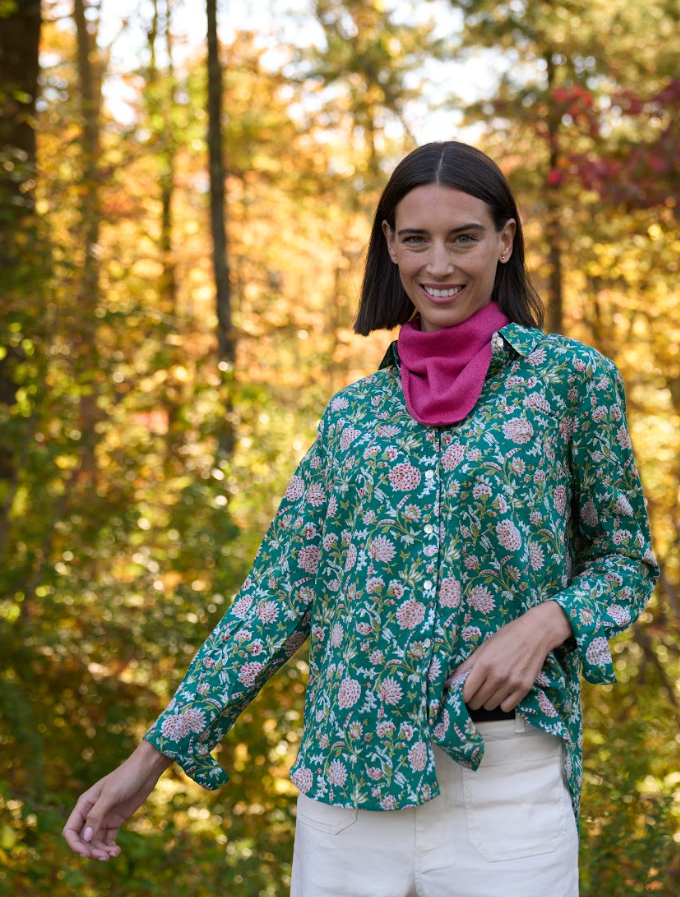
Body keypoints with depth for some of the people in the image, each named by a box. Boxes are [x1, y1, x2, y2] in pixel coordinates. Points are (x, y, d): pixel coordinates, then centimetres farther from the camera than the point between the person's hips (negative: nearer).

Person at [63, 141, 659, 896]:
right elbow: (280, 593, 9)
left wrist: (548, 622, -14)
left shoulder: (570, 378, 2)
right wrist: (154, 756, 5)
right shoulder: (352, 413, 10)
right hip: (350, 771, 3)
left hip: (505, 782, -2)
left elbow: (627, 559, 8)